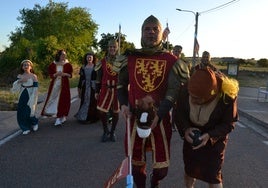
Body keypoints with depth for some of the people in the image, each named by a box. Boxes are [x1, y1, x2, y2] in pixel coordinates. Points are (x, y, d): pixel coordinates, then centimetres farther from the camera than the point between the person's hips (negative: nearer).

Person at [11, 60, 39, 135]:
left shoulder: (33, 76, -8)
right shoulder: (20, 76, 5)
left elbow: (35, 88, -10)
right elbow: (14, 86, -3)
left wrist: (32, 100, -14)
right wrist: (20, 81, -21)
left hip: (31, 96, -4)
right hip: (22, 97, 5)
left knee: (29, 112, -7)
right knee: (21, 112, 1)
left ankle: (34, 123, 26)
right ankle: (26, 128, 19)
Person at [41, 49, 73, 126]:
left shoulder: (68, 65, 2)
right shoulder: (52, 65, 4)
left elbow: (70, 75, 3)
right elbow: (51, 75, 3)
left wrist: (65, 74, -15)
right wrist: (56, 74, -16)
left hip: (64, 85, -1)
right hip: (54, 84, 1)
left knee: (63, 100, -3)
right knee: (53, 99, 1)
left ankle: (62, 117, 8)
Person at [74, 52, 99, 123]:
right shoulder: (83, 67, 9)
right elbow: (81, 78, 10)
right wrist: (79, 88, 8)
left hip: (93, 87, -3)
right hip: (85, 88, 3)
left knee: (93, 102, 0)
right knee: (84, 102, 7)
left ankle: (92, 117, 12)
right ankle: (83, 117, 17)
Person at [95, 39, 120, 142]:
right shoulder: (102, 62, 3)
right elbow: (98, 78, 6)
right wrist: (97, 91, 4)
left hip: (117, 90, 0)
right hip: (105, 89, 0)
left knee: (115, 112, 7)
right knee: (102, 111, -5)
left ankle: (112, 132, 26)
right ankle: (105, 131, 19)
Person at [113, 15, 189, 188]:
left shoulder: (171, 61, -1)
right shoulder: (130, 57, 4)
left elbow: (173, 92, -7)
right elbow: (121, 84, 15)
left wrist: (158, 116, -19)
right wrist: (123, 104, -3)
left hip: (160, 118, -1)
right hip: (135, 117, 1)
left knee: (162, 168, 5)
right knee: (136, 163, 10)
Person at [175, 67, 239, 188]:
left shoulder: (227, 97, -30)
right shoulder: (186, 92, -26)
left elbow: (229, 123, -17)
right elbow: (179, 113, -10)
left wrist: (210, 135, -31)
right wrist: (185, 129, -28)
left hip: (214, 141, -2)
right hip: (191, 138, 3)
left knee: (213, 176, 5)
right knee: (189, 170, 20)